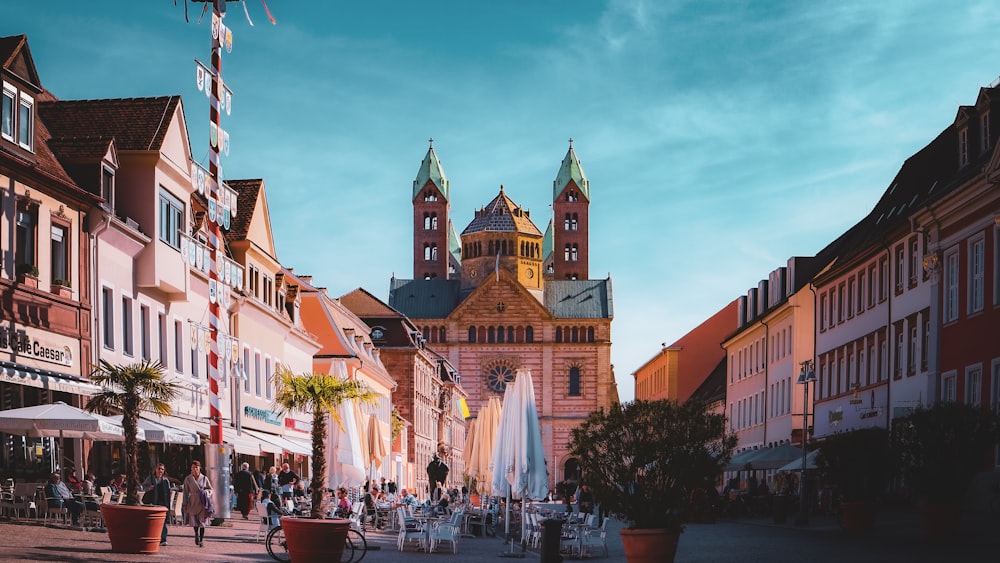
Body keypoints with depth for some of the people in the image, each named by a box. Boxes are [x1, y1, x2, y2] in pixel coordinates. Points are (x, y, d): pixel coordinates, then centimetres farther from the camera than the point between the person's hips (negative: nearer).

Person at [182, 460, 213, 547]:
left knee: (202, 521, -2)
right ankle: (196, 534, 33)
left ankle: (201, 540, 8)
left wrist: (206, 492, -12)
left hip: (202, 503, -1)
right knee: (194, 521, 2)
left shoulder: (204, 478, 0)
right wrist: (185, 504, 2)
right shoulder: (188, 479, 2)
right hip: (193, 502, 1)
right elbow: (186, 492, 5)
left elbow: (210, 489, 10)